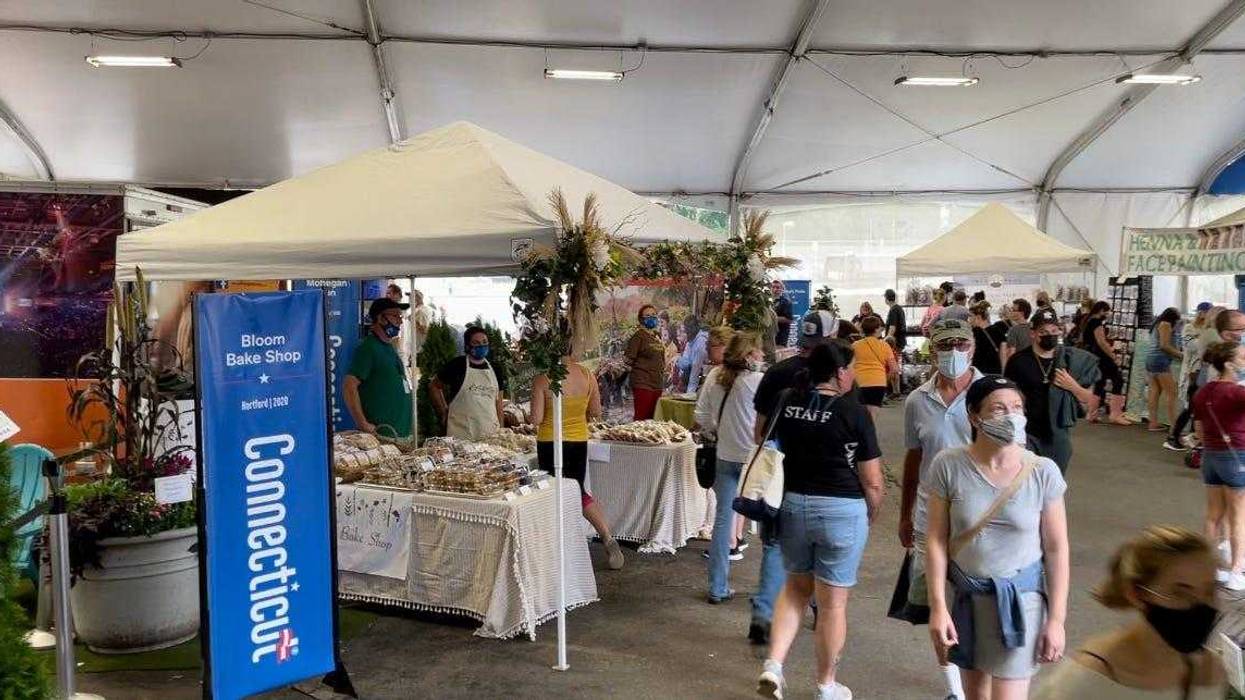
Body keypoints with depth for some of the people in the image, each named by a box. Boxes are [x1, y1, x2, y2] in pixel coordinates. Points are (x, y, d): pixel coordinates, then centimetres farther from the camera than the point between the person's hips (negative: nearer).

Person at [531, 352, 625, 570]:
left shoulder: (542, 379, -18)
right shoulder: (587, 375, -7)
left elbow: (536, 419, -17)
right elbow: (596, 412, 3)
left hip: (550, 443, -4)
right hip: (579, 440, 4)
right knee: (578, 491, 20)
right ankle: (608, 538, 9)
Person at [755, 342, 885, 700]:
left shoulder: (784, 404, 0)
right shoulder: (853, 412, -13)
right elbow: (872, 482, -10)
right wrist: (870, 517, 8)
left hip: (791, 504, 4)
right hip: (841, 510, -4)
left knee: (796, 587, 24)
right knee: (833, 602, 10)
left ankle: (773, 665, 12)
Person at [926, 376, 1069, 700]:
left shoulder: (1043, 472, -13)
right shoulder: (948, 466, -13)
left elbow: (1056, 549, -6)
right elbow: (937, 540, -8)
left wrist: (1056, 619, -6)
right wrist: (938, 607, -9)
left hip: (1020, 597, -1)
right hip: (964, 595, 1)